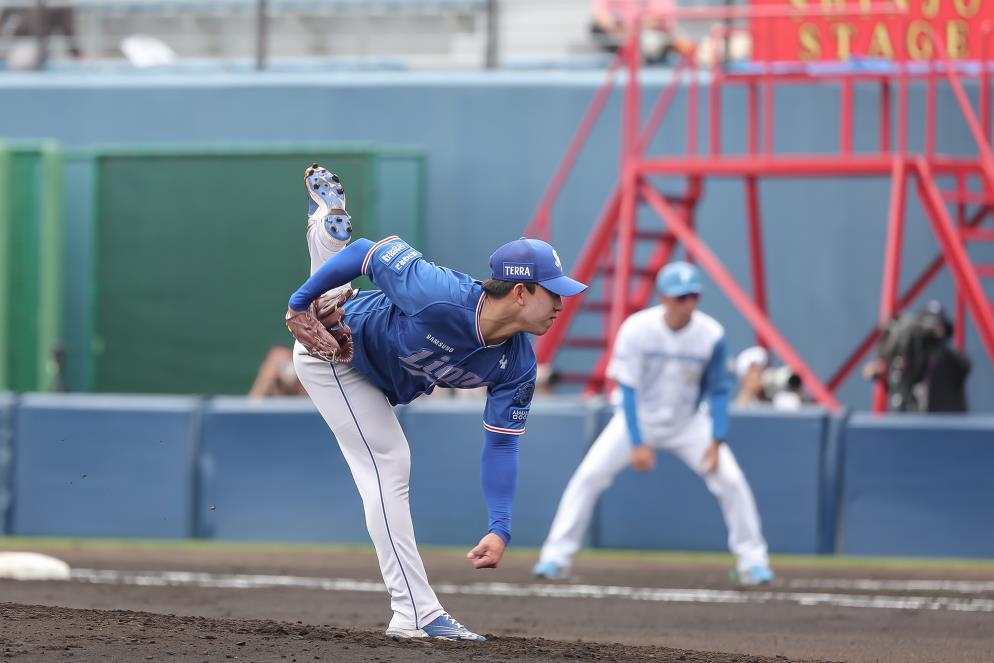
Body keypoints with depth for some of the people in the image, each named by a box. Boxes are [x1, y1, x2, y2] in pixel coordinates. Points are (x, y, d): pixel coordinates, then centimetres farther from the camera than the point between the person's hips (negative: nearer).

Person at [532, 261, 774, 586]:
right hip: (638, 418, -1)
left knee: (731, 480, -11)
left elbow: (718, 391, -8)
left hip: (688, 422, 1)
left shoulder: (711, 335, -18)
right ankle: (556, 556, -5)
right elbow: (628, 389, -20)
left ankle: (752, 560, 5)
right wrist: (637, 443, -25)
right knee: (588, 476, -15)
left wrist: (716, 442, -17)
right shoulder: (636, 329, -23)